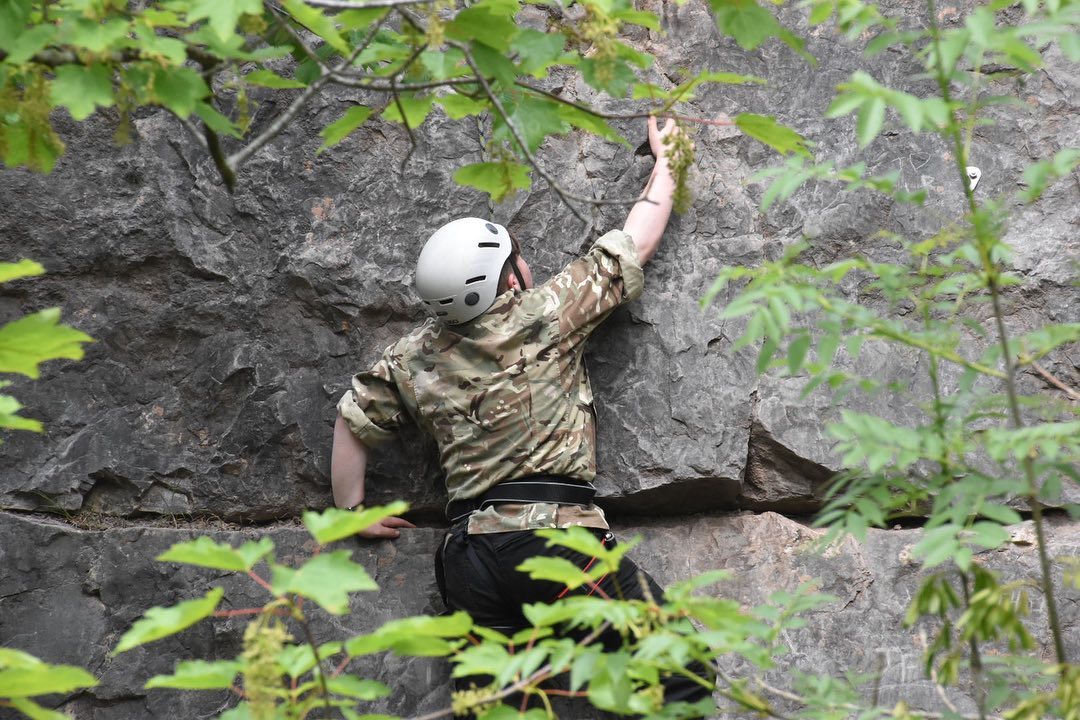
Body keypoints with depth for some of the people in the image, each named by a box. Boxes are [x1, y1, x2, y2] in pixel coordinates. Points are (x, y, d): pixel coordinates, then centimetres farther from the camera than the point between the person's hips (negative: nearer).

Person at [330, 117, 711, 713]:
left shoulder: (411, 360, 11)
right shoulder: (544, 315, -1)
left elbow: (351, 424, 20)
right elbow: (635, 245, 9)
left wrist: (351, 509, 34)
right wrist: (665, 161, 24)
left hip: (468, 556, 5)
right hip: (553, 532, -5)